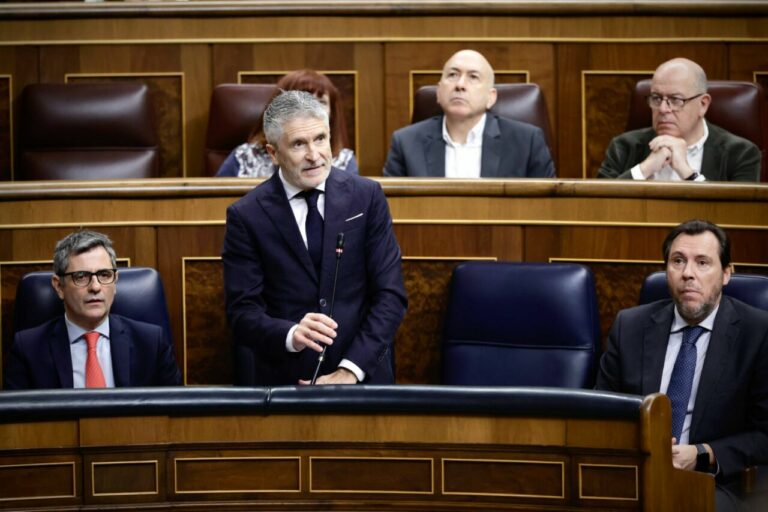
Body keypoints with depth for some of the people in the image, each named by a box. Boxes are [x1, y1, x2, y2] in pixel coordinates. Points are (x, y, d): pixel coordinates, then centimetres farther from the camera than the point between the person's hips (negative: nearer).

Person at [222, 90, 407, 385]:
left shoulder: (366, 196, -2)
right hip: (285, 382, -1)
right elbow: (241, 313, -7)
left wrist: (350, 372, -14)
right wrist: (291, 335, -27)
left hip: (362, 375, 1)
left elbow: (391, 295, -5)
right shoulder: (247, 216, -5)